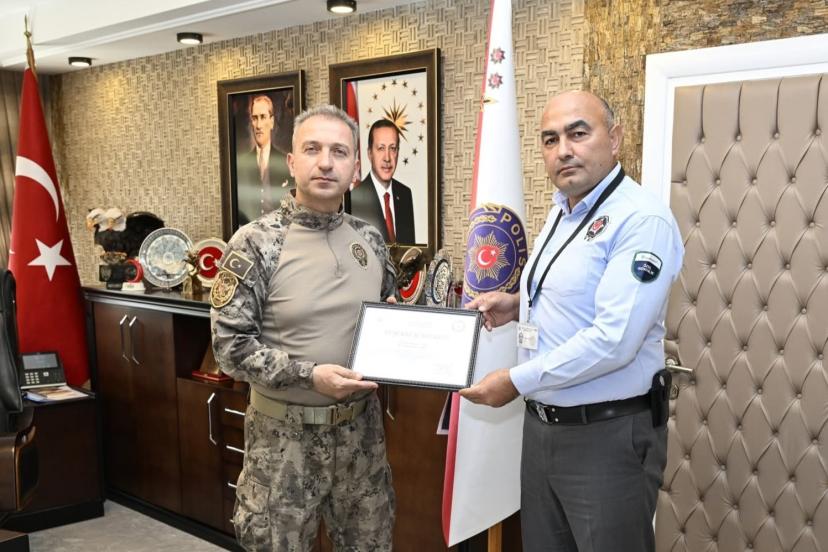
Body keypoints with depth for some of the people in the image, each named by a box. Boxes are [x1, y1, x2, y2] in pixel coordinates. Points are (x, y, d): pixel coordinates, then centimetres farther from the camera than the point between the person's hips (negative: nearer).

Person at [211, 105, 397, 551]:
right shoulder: (255, 243, -12)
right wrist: (309, 375, -23)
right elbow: (231, 345, -14)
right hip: (286, 432, -4)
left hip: (360, 427, 5)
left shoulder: (370, 240, 3)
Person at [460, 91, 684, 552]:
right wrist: (520, 304, 5)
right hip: (543, 424, 8)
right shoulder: (561, 212, 9)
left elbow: (614, 340, -26)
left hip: (608, 435, -8)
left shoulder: (643, 220, -19)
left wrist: (516, 381, -19)